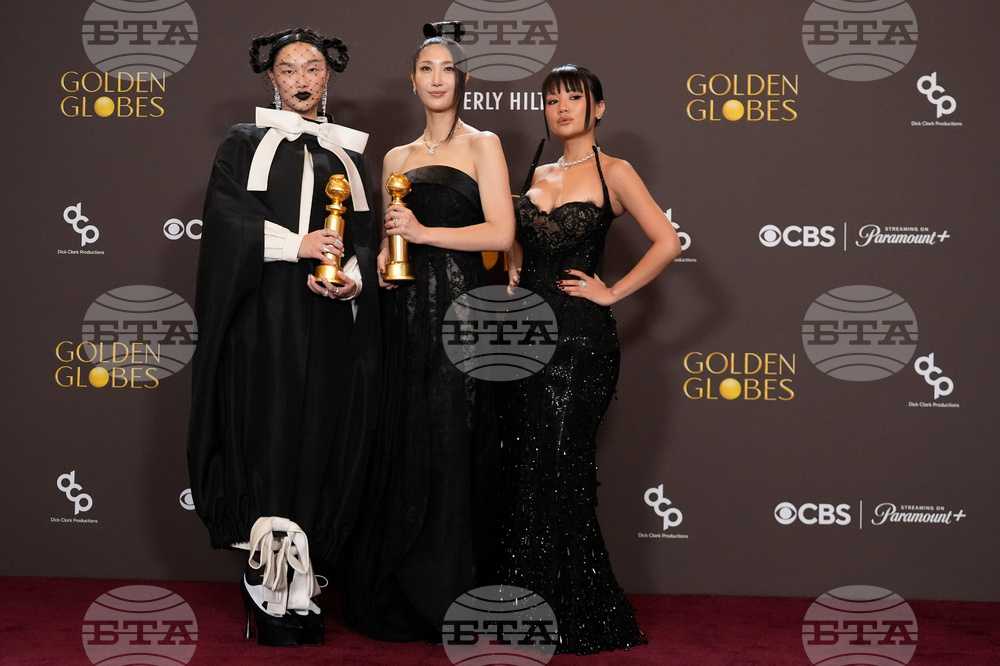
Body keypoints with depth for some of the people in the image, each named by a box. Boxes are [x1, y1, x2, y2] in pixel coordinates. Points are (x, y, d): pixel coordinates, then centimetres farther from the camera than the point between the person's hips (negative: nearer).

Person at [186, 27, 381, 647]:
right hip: (264, 316, -3)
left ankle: (300, 587, 3)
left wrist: (354, 277, -10)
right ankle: (272, 588, -6)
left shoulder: (349, 152, 18)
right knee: (269, 438, -9)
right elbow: (226, 215, -4)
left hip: (330, 320, 3)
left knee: (322, 439, -2)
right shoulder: (246, 143, 10)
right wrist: (294, 244, -16)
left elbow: (366, 232, 11)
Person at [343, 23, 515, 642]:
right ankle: (402, 596, 15)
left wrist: (424, 232, -14)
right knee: (404, 447, 5)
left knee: (451, 448, -3)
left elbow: (502, 232, -8)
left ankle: (451, 601, 8)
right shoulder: (397, 158, 17)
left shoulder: (483, 145, 3)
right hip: (406, 313, 5)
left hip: (459, 309, -4)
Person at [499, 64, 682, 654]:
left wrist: (612, 292, -9)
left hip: (579, 339, -6)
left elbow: (667, 243, -10)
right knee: (524, 469, 7)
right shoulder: (537, 176, 16)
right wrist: (511, 286, 8)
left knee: (556, 473, -4)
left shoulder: (613, 173, -2)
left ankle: (569, 618, 7)